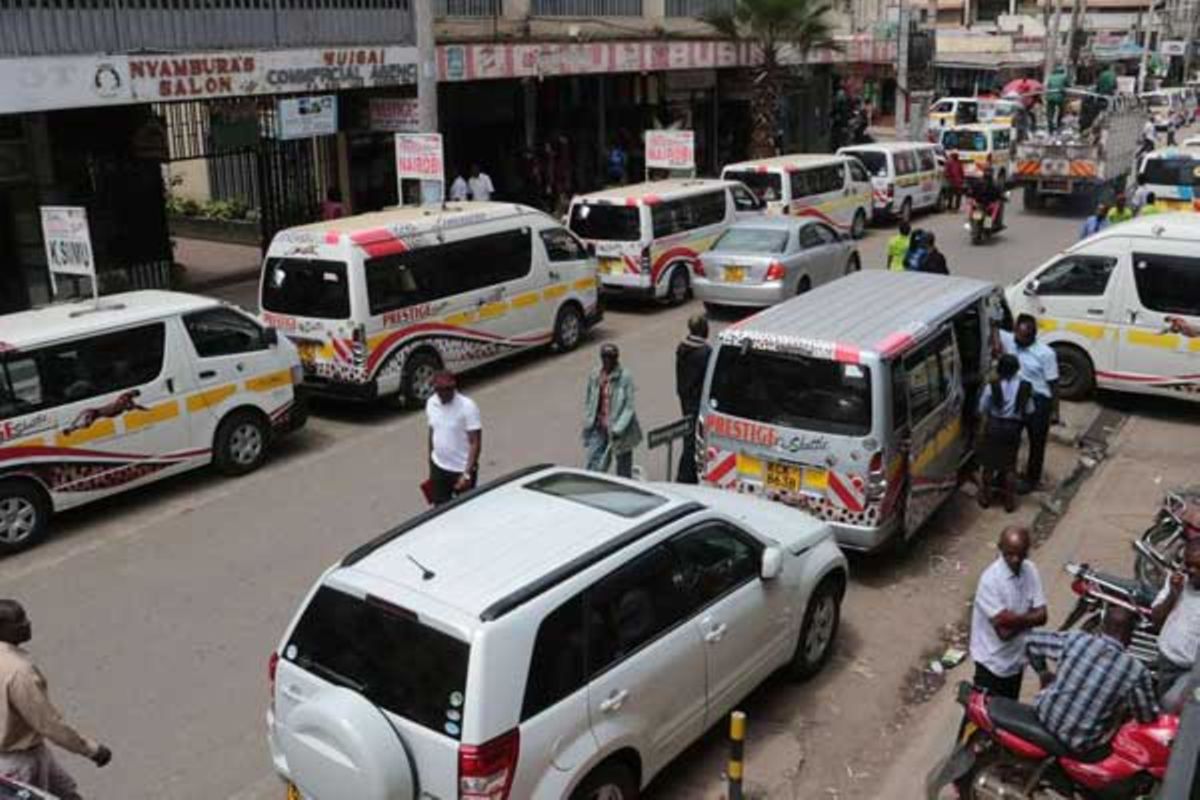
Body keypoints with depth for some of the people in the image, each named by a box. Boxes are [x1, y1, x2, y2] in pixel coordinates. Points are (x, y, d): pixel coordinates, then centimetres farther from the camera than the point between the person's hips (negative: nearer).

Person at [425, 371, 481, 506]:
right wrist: (430, 462, 15)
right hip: (438, 467, 5)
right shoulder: (431, 403, -1)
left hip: (462, 469, -5)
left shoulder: (467, 407, -20)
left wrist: (467, 473, -24)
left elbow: (475, 443, -19)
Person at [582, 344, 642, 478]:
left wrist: (618, 428, -22)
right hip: (599, 428, 3)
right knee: (594, 466, -3)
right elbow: (588, 401, 11)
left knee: (624, 471, 11)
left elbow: (629, 407, -14)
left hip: (620, 431, -3)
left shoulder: (625, 377, -12)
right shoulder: (594, 376, 1)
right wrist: (588, 423, 4)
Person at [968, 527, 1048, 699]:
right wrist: (1029, 617, -15)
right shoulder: (991, 579, -26)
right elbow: (1003, 622, -29)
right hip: (992, 662, -6)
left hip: (1017, 658, 6)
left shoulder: (1030, 571, -6)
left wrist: (1014, 621, -24)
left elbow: (1042, 616, -9)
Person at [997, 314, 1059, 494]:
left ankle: (1032, 479, 29)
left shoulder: (1046, 353, -18)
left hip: (1038, 402, -4)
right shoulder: (1008, 340, -7)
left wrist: (1053, 410, -10)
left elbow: (1053, 383, -12)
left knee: (1037, 442, 12)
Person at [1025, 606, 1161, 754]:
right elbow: (1147, 717, -3)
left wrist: (1043, 672, 21)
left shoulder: (1075, 639, -11)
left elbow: (1032, 641, 4)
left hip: (1044, 718, 2)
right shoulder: (1136, 671, -17)